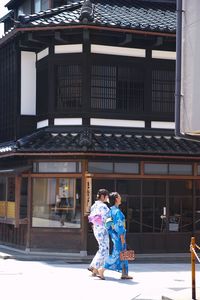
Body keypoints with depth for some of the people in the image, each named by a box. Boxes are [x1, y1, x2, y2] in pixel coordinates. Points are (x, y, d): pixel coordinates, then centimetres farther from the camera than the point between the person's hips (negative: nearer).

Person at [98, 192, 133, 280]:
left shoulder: (111, 210, 10)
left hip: (114, 235, 10)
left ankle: (124, 274, 15)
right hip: (118, 235, -10)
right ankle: (101, 270, -6)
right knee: (116, 255, -6)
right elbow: (119, 225, -21)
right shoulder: (117, 211, -18)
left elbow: (108, 225, 14)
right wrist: (122, 237, -19)